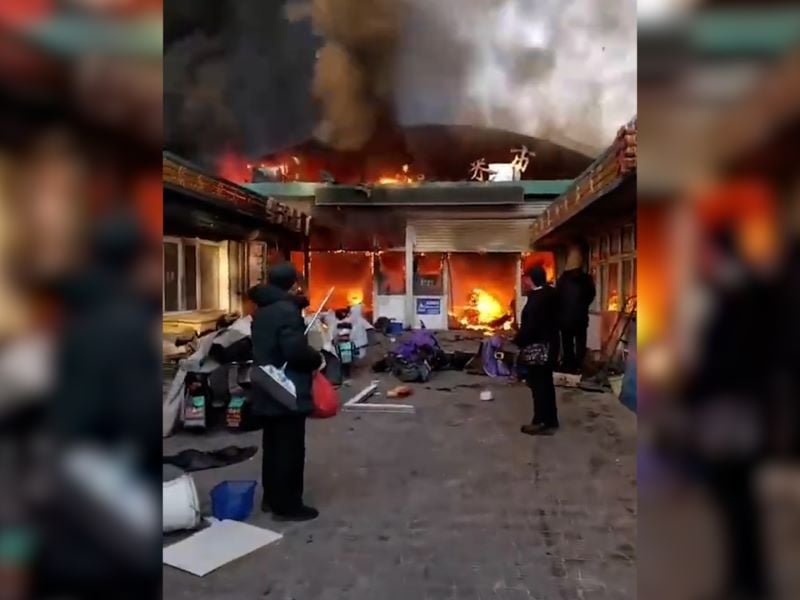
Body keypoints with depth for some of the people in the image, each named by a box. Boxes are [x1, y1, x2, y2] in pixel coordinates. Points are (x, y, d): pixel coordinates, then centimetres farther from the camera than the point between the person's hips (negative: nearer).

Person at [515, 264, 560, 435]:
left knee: (538, 384, 0)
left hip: (537, 347, -10)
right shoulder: (551, 294, 7)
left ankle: (541, 422, 8)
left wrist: (518, 342, -12)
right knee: (546, 383, 17)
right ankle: (550, 421, 27)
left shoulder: (536, 299, -22)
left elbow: (530, 326, -23)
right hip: (549, 344, 10)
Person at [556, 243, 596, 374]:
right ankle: (578, 366, 5)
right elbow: (591, 295, 7)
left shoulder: (562, 279, -6)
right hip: (581, 316, 0)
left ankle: (568, 365, 11)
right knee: (580, 342, 7)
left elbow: (557, 298, -2)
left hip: (565, 317, 0)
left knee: (567, 342, 8)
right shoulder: (587, 278, -5)